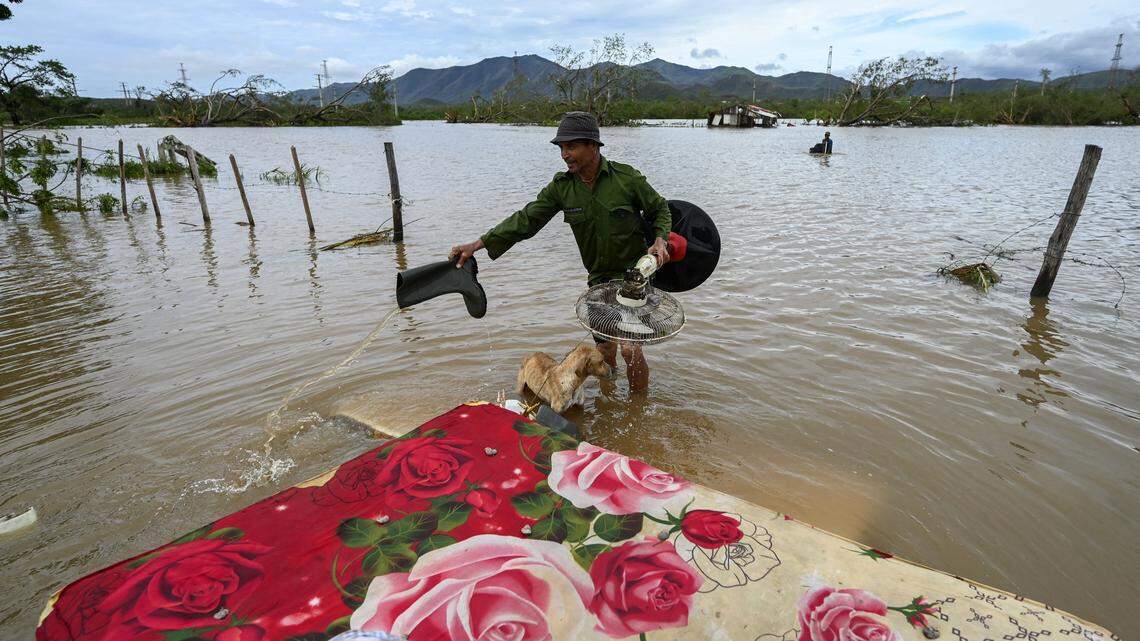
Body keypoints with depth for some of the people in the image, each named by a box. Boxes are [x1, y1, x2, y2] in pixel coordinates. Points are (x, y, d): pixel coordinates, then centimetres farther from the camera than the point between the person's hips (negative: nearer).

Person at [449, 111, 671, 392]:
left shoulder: (627, 178, -14)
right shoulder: (561, 186, -5)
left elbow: (660, 209, 2)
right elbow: (526, 219, -10)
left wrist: (660, 240, -17)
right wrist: (478, 244, -18)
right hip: (599, 277, 4)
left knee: (630, 348, -14)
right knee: (605, 351, 11)